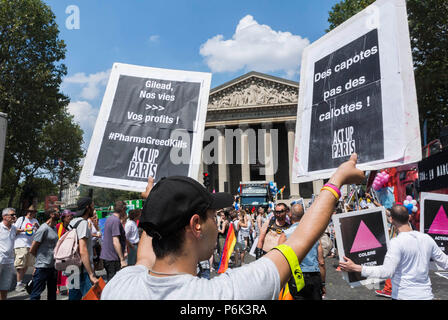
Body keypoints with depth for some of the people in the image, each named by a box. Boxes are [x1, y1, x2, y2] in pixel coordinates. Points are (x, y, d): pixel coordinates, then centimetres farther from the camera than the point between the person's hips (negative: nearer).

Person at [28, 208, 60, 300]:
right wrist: (41, 258, 3)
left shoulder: (55, 228, 11)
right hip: (42, 267, -8)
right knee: (36, 293, -1)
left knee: (52, 294, 17)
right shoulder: (43, 228, -14)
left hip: (53, 266, 8)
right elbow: (32, 250, -12)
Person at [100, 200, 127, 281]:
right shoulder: (116, 221, -17)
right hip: (113, 258, -10)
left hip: (106, 256, 10)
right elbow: (116, 242, -23)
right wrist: (122, 259, -22)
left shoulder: (109, 219, 12)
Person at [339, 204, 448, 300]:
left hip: (404, 296, -6)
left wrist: (356, 268, -24)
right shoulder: (427, 239, 1)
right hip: (426, 295, 6)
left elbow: (386, 272, -25)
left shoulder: (397, 242, -18)